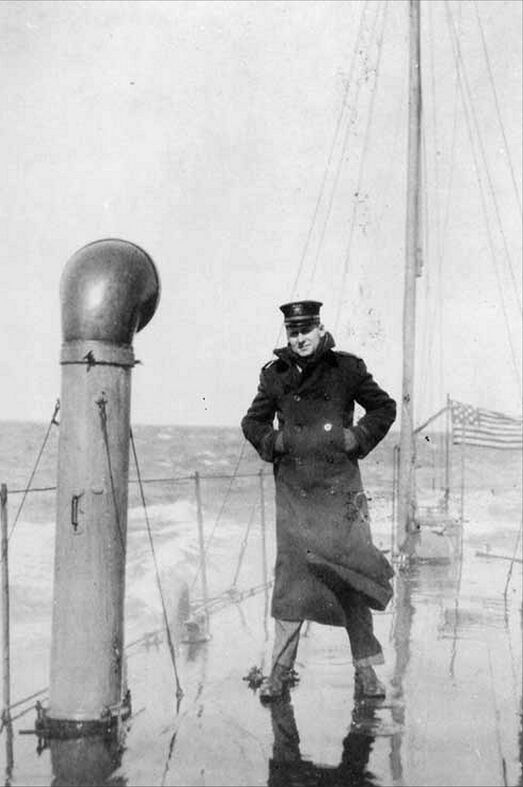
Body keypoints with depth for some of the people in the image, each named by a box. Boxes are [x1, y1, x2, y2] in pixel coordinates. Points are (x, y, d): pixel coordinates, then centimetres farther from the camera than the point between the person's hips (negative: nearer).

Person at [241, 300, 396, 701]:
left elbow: (385, 407, 12)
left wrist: (358, 438, -1)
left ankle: (366, 670, 11)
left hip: (340, 485, -1)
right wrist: (273, 442, 0)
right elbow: (253, 422, 18)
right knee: (291, 573, 0)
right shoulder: (275, 375, 5)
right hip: (294, 489, 1)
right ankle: (281, 668, 10)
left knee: (352, 575, 0)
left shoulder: (347, 369, 2)